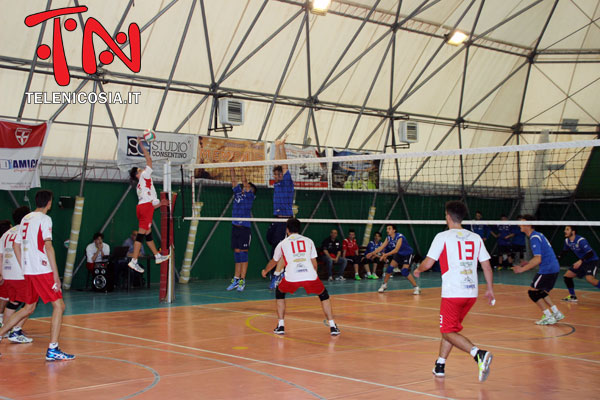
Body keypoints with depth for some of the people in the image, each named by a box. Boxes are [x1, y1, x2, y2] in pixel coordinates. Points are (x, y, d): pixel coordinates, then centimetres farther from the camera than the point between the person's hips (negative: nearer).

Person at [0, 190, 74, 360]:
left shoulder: (25, 219, 16)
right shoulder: (44, 219, -8)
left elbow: (16, 246, 19)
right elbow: (48, 246, -16)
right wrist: (56, 274, -16)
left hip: (28, 271, 8)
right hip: (42, 270, -8)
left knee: (29, 308, 20)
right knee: (59, 305, -5)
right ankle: (52, 350, -11)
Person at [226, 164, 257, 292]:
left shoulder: (250, 194, 0)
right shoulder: (238, 192, 15)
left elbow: (244, 180, -9)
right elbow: (234, 179, 13)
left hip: (245, 228, -6)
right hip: (235, 227, 6)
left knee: (243, 253, -5)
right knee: (236, 253, 9)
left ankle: (242, 281, -2)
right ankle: (236, 279, 13)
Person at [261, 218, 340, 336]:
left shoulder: (283, 243, 20)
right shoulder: (308, 241, 20)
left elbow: (274, 262, 37)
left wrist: (265, 271, 57)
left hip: (291, 277, 0)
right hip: (310, 276, 0)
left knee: (279, 293, 28)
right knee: (324, 295, 24)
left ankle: (280, 326, 21)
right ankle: (332, 327, 14)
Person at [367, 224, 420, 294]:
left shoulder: (399, 237, -29)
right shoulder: (388, 238, -7)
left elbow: (396, 250, -37)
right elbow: (381, 247, -8)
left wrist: (385, 255, -44)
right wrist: (372, 253, -19)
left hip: (407, 254, -7)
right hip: (399, 255, 7)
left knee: (404, 271, -21)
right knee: (390, 267, -4)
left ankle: (416, 287, -12)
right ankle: (384, 285, 14)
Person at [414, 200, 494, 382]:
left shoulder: (443, 237, -5)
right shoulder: (476, 238, 10)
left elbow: (428, 263, -6)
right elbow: (487, 266, 10)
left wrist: (418, 270, 16)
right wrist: (490, 289, 19)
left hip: (453, 293, -6)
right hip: (472, 292, 6)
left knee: (448, 332, 0)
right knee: (449, 328, 20)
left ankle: (479, 354, -23)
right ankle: (440, 366, 23)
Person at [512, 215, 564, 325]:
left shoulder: (534, 238, -15)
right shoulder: (539, 235, 16)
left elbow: (538, 259, -22)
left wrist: (523, 269, -21)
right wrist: (529, 263, 21)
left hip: (547, 269, -10)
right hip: (553, 267, 10)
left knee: (533, 292, -2)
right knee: (540, 292, 21)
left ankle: (549, 317, -1)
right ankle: (557, 313, 20)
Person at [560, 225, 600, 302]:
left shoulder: (581, 240, -26)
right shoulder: (567, 241, -1)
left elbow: (590, 253, -30)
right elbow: (565, 250, 19)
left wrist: (581, 261, -41)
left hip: (592, 261, -9)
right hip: (582, 262, 9)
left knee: (589, 278, -32)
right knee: (567, 276, 4)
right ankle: (572, 296, 18)